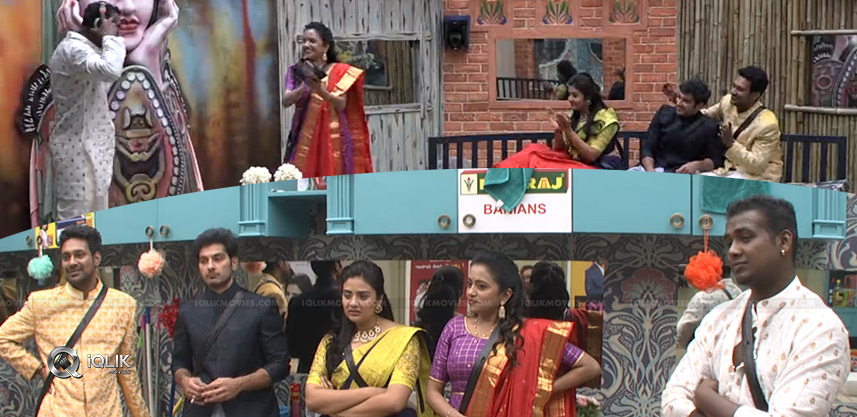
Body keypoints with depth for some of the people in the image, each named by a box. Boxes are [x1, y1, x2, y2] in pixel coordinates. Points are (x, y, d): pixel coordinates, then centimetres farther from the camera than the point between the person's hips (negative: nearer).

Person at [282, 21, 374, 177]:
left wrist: (320, 89, -24)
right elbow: (286, 101, -3)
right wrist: (305, 86, -21)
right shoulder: (296, 71, 9)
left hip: (333, 137, -2)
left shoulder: (340, 71, 1)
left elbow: (341, 104, -8)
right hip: (304, 137, 2)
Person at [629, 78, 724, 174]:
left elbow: (716, 161, 5)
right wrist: (650, 171, -13)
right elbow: (647, 147, 6)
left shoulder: (709, 127, 4)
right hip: (654, 169, 3)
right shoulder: (664, 113, 11)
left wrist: (697, 165, -16)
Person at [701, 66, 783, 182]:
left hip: (758, 176, -7)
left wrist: (730, 144, -32)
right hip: (730, 170, 7)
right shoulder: (728, 102, -4)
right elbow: (707, 115, 19)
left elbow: (756, 166, -24)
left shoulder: (767, 124, -23)